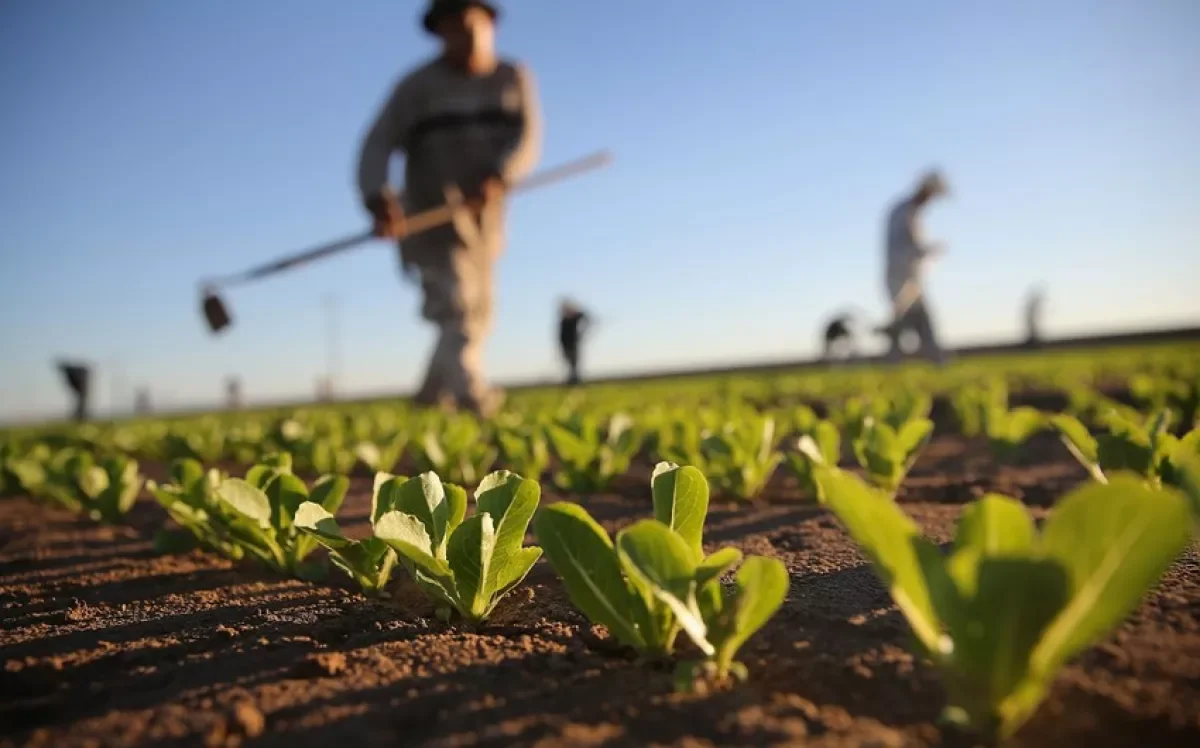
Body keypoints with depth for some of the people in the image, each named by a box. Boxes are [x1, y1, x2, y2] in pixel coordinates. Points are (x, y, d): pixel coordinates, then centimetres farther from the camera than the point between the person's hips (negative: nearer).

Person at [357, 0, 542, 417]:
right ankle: (472, 394, -32)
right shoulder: (418, 86, -1)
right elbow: (377, 145, -9)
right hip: (432, 213, -4)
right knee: (456, 303, -20)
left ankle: (432, 397, 28)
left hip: (484, 215, 4)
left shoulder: (514, 79, 7)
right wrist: (378, 199, -27)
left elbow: (528, 140, -7)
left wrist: (497, 178, -27)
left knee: (477, 313, 12)